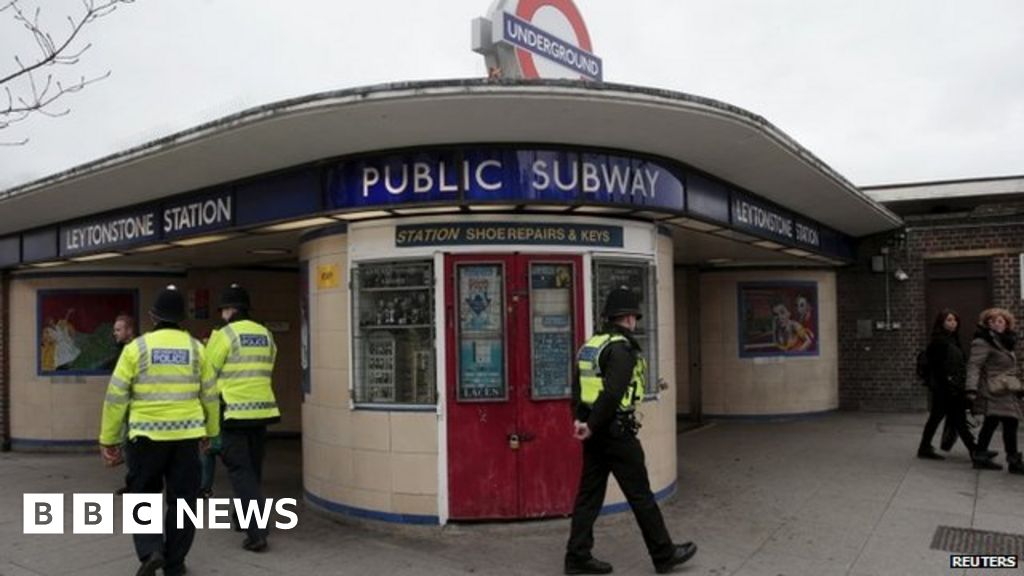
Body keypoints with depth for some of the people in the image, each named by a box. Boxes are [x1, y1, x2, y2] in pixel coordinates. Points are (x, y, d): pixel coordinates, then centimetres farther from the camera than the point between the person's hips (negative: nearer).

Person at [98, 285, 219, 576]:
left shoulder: (137, 347, -5)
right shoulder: (195, 348, 1)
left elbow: (116, 396, -5)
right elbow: (209, 395, 7)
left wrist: (108, 439, 4)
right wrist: (211, 430, 21)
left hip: (147, 435, -1)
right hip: (186, 435, 1)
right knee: (182, 499, 11)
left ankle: (150, 551, -4)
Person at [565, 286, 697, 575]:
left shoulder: (590, 345, 11)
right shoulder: (622, 348, -15)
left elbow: (577, 386, 11)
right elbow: (613, 393, -23)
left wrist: (580, 418, 3)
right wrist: (592, 426, -16)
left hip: (595, 433, 8)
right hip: (616, 432, -8)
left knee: (589, 494, 12)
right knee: (640, 495, 4)